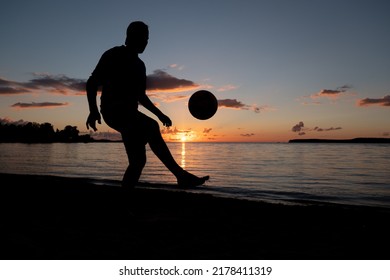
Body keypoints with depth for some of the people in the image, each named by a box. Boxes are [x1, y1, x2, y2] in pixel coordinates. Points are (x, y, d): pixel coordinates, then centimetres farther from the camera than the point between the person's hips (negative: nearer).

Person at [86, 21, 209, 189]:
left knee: (138, 160, -4)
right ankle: (181, 176, -26)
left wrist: (159, 114, 19)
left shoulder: (139, 65, 21)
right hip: (113, 111, -8)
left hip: (130, 114, 8)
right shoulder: (114, 55, 0)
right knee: (151, 128, -31)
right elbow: (92, 82, -6)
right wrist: (93, 110, -21)